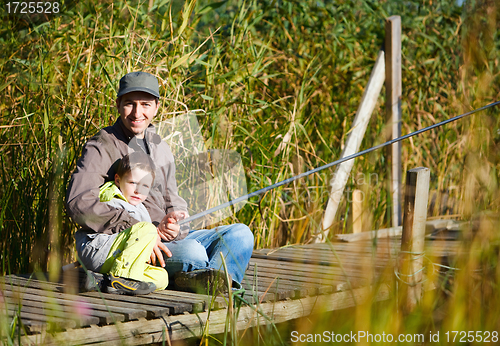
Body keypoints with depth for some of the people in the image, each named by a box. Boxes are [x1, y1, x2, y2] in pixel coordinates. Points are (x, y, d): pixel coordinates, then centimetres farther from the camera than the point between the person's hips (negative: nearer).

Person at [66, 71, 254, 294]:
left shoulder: (160, 148, 21)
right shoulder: (101, 149, -5)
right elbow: (79, 203, -20)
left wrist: (173, 221, -2)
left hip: (166, 237, 9)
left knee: (240, 232, -7)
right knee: (192, 251, -36)